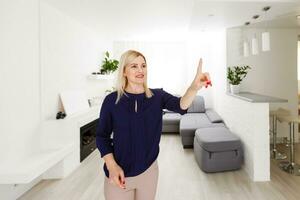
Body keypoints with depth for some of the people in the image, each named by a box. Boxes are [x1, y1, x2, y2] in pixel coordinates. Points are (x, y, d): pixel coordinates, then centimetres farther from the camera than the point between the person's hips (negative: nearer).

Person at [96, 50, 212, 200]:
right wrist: (111, 165, -15)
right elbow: (102, 136, -4)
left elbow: (181, 105, -24)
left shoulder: (157, 96, -5)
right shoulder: (112, 100, -10)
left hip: (148, 169, 2)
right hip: (119, 173, -2)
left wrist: (194, 87, -44)